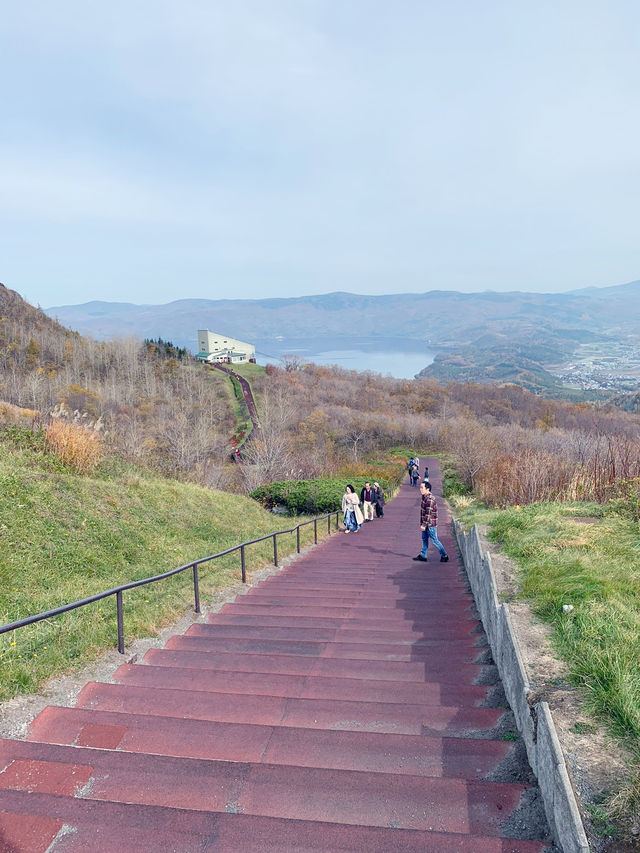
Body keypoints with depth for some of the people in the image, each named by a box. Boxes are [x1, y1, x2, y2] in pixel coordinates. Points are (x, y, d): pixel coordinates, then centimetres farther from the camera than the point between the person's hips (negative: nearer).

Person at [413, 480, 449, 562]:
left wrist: (424, 525, -21)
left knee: (434, 540, -1)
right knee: (424, 539, 14)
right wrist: (421, 523, 18)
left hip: (431, 524, -9)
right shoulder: (423, 497, 7)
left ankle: (444, 556, 11)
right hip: (425, 523, 10)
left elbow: (428, 514, -24)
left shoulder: (430, 499, -24)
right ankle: (423, 556, 23)